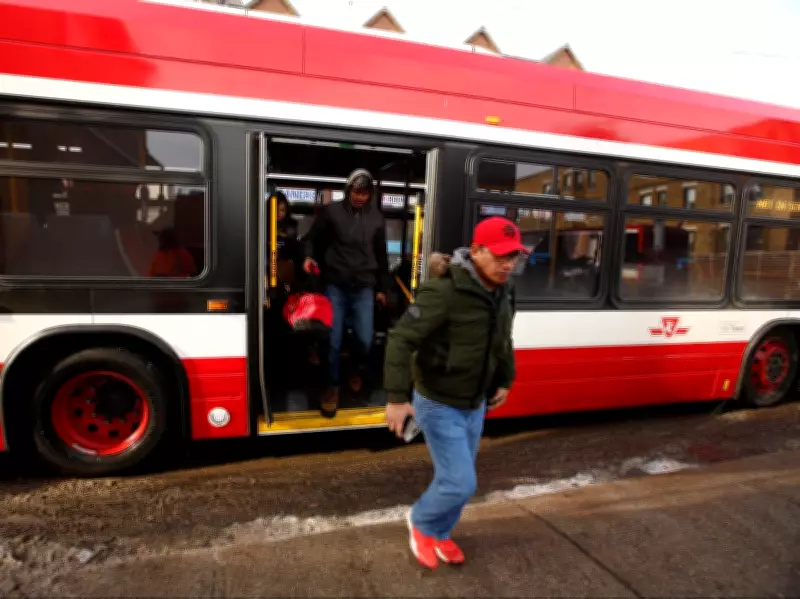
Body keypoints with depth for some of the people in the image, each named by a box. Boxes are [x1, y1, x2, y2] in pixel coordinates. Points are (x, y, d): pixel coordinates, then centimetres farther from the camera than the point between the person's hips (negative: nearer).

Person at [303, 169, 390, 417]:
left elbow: (381, 255, 15)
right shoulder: (331, 211, 1)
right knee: (333, 341, -1)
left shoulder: (376, 218, 8)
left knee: (365, 340, 0)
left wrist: (382, 288, 15)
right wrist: (309, 256, -12)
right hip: (335, 286, -1)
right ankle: (332, 386, 19)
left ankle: (359, 370, 33)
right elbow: (313, 238, 10)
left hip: (364, 288, 2)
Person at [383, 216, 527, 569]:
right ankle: (421, 523, 28)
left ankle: (439, 534, 43)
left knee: (457, 478, 19)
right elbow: (401, 340, -26)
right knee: (460, 483, -4)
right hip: (440, 405, -7)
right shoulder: (444, 292, -26)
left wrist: (504, 381, 15)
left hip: (475, 405, 8)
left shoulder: (502, 293, 1)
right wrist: (397, 397, -28)